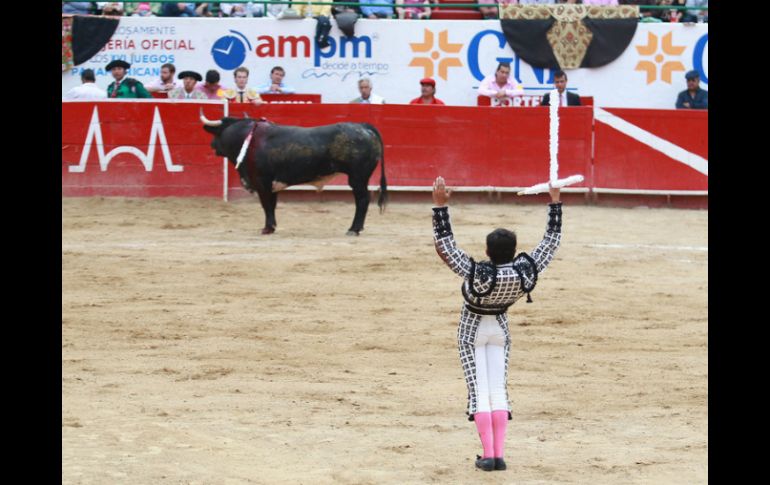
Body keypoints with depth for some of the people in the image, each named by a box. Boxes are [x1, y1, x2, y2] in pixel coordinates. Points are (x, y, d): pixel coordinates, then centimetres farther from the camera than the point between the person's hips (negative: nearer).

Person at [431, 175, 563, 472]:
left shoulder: (477, 273, -35)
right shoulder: (526, 271, -26)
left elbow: (444, 246, -33)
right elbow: (552, 239, -12)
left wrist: (440, 204, -32)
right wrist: (555, 201, -5)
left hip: (472, 331, -3)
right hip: (500, 329, 3)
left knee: (480, 391, -2)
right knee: (498, 390, 7)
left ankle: (488, 455, -6)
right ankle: (499, 455, 2)